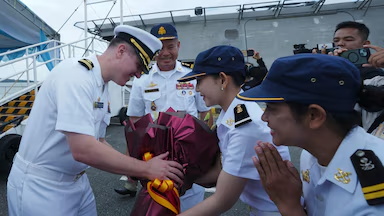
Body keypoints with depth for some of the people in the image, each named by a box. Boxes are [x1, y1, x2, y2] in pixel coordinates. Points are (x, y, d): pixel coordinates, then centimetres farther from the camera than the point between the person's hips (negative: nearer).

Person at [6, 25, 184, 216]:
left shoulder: (102, 87, 4)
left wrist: (142, 171, -2)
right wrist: (146, 169, -23)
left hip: (77, 181, 8)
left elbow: (98, 143, 7)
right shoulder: (76, 73, -22)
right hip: (39, 186, -8)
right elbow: (83, 149, -31)